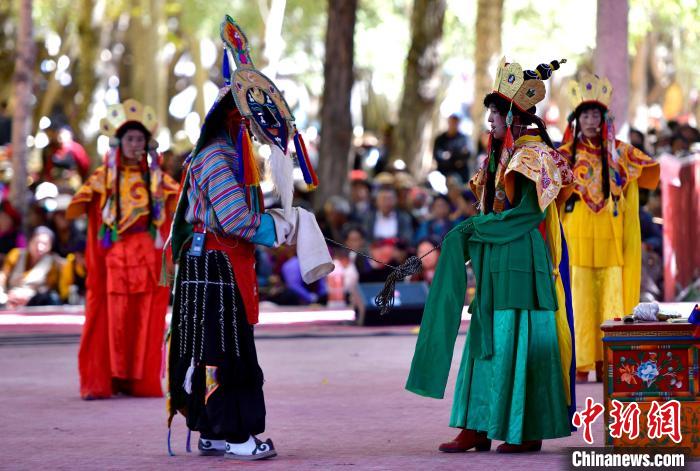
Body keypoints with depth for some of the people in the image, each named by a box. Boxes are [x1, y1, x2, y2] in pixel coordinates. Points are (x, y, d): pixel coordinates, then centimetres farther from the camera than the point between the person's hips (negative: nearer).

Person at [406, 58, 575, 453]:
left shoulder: (533, 154, -9)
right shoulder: (503, 154, 16)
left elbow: (525, 212, -16)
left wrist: (476, 228, -10)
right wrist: (466, 233, 2)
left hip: (520, 262, -9)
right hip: (495, 263, 9)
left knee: (519, 341, -5)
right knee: (486, 342, 6)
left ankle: (530, 431, 0)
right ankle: (477, 427, 6)